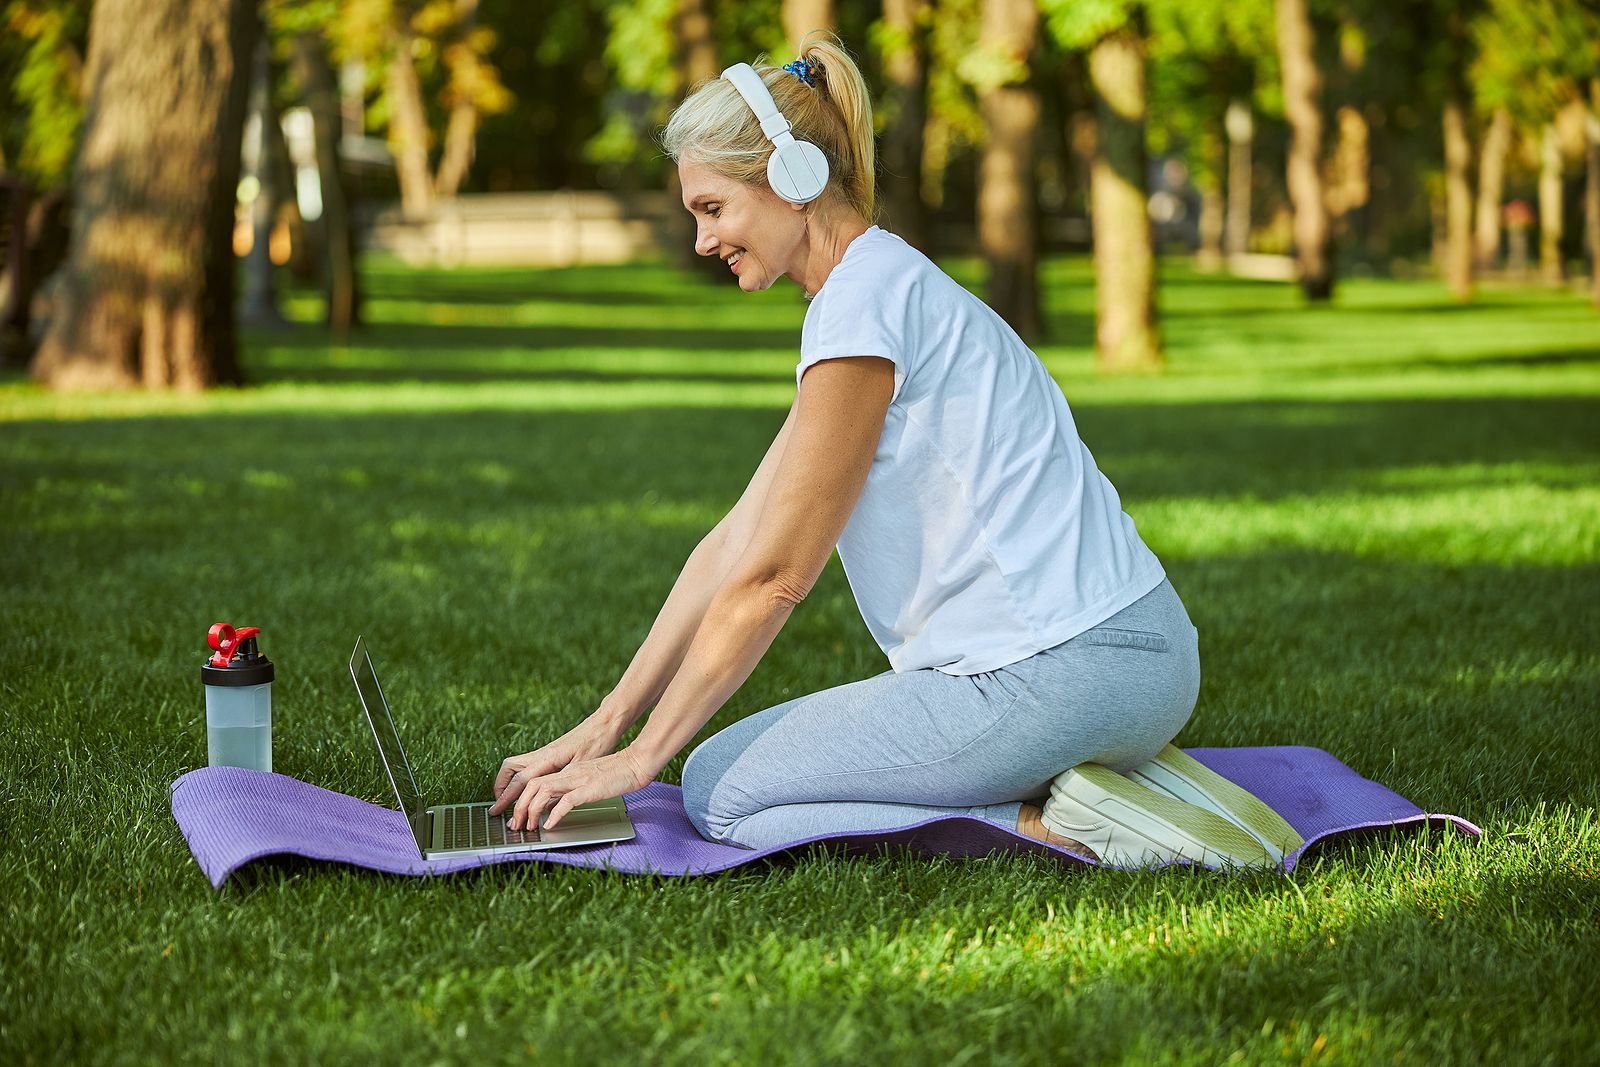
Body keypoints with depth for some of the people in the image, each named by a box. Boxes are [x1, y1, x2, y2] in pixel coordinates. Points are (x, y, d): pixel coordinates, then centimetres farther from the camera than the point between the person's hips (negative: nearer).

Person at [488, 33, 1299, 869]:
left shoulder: (864, 300, -13)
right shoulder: (881, 289, 18)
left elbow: (773, 577, -11)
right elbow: (737, 542, 16)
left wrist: (640, 757, -3)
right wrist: (602, 727, 14)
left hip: (1057, 673, -10)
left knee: (720, 792, -2)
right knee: (730, 758, 17)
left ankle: (1058, 822, -9)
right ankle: (1076, 784, 8)